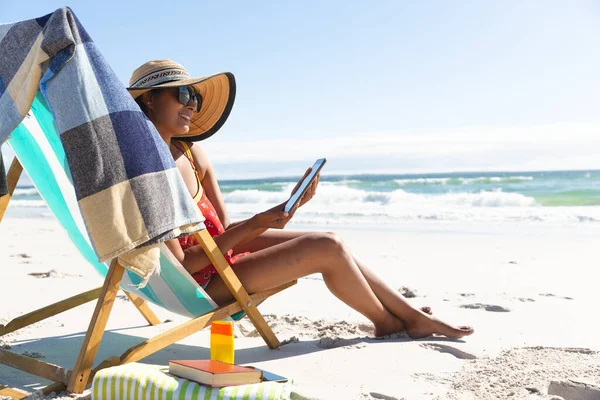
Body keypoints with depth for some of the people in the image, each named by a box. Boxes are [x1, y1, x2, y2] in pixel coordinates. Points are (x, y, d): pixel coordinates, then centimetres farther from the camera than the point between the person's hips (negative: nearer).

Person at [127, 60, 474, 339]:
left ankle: (412, 315, 15)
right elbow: (180, 264, -23)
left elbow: (224, 229, 4)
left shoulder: (192, 153, 2)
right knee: (328, 249, -14)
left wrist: (288, 206, -8)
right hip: (203, 284, -8)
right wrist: (253, 227, -28)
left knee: (329, 241, 1)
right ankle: (388, 323, 12)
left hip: (222, 250, 8)